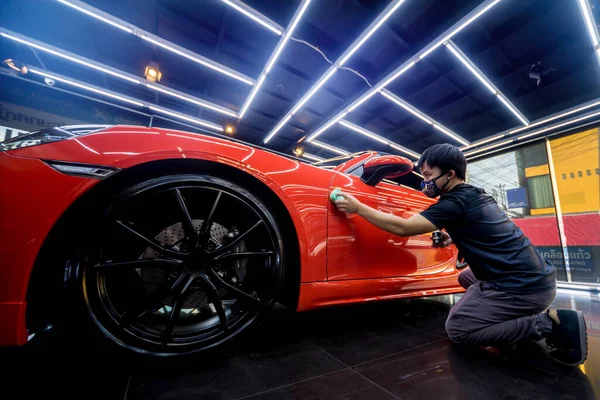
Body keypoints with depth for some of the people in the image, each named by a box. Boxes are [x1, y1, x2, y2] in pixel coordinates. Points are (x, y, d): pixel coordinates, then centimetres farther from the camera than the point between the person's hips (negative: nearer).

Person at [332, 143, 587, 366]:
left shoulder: (456, 201, -18)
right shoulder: (477, 195, 10)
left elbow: (403, 227, -20)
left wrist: (358, 208, -15)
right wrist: (452, 239, 9)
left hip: (521, 286, -9)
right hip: (539, 275, 9)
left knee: (457, 329, 2)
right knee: (466, 278, 29)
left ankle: (549, 323, -5)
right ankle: (536, 315, 16)